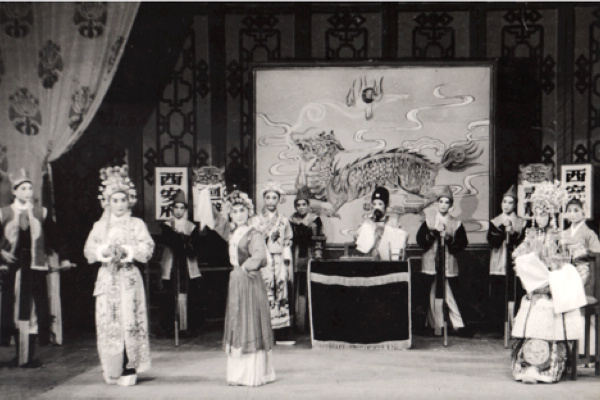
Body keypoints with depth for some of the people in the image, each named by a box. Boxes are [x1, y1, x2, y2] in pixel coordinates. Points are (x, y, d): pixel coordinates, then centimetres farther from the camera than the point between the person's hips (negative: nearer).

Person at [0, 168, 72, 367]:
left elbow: (56, 237, 8)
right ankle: (20, 355, 10)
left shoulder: (41, 213, 6)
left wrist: (64, 257, -1)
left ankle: (28, 356, 6)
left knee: (34, 312, -1)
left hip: (35, 268, 1)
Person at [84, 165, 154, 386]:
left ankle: (129, 370, 0)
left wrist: (128, 251, -18)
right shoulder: (100, 225, 13)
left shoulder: (137, 224, 5)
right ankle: (111, 370, 11)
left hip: (129, 278, -2)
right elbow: (89, 249, 5)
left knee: (129, 321, -7)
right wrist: (102, 252, -13)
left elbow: (147, 248, -5)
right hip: (107, 277, 2)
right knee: (107, 322, 0)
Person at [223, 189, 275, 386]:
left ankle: (254, 375, 1)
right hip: (235, 283, 8)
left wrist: (246, 267, -24)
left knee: (251, 325, -5)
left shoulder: (253, 234, -11)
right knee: (236, 325, 11)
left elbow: (260, 255, -27)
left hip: (250, 282, -8)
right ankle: (238, 373, 18)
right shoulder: (233, 235, 13)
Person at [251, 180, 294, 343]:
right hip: (262, 263, -2)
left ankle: (282, 334, 3)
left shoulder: (284, 221, 11)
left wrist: (287, 264, 4)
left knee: (282, 294, -1)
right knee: (263, 296, -7)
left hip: (279, 262, 2)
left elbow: (287, 244, 10)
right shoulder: (256, 220, 7)